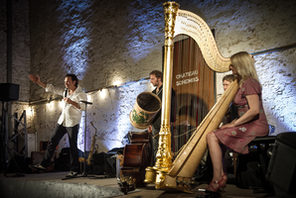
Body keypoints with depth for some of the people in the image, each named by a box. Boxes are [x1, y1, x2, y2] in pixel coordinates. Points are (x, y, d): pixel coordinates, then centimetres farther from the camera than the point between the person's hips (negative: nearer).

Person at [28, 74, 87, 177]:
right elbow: (51, 88, 13)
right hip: (62, 122, 7)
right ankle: (44, 164, 12)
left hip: (73, 123, -6)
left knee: (73, 146, -2)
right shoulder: (65, 92, 12)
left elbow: (83, 107, -21)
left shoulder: (81, 94, -8)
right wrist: (38, 82, 6)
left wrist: (71, 102, -31)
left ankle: (74, 169, 7)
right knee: (53, 141, 5)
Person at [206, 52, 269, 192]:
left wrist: (234, 124, -17)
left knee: (212, 137, -19)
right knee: (213, 135, 7)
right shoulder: (243, 83, 18)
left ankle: (217, 180, -16)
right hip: (248, 125, 10)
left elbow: (254, 110, -23)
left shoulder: (249, 83, -13)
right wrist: (233, 122, 7)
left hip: (255, 127, -10)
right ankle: (221, 175, -1)